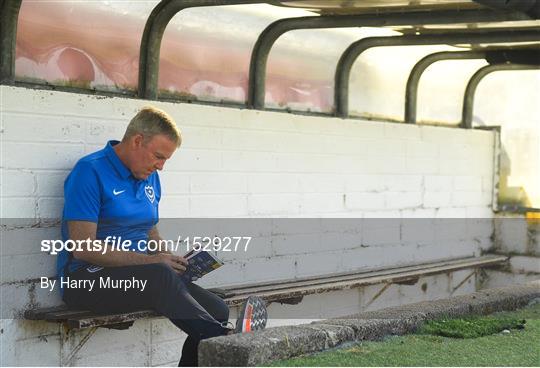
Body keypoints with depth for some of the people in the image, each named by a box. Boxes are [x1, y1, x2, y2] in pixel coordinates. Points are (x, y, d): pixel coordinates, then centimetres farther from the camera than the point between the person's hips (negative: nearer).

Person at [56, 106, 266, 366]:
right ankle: (223, 337, -46)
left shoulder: (150, 179, 15)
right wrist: (150, 261, -19)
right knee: (159, 276, -38)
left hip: (139, 275, 8)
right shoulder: (91, 172, -10)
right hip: (87, 278, -8)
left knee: (216, 309, -13)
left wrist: (172, 261, 5)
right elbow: (83, 248, -16)